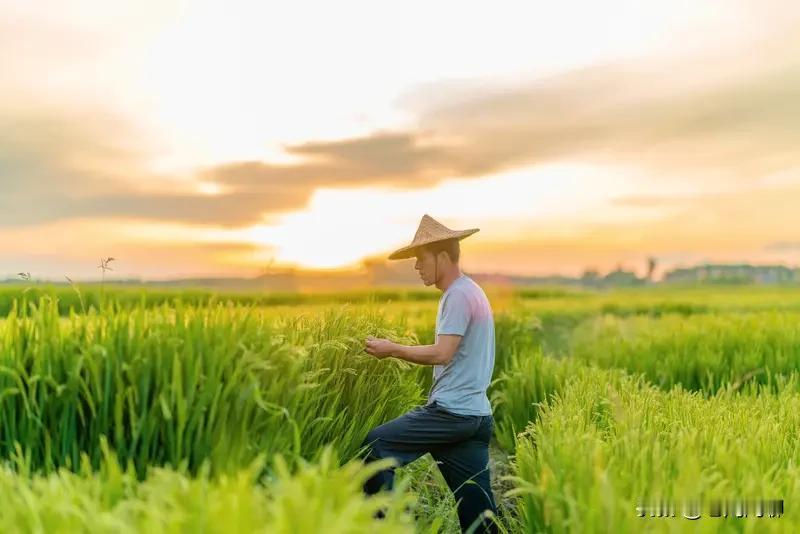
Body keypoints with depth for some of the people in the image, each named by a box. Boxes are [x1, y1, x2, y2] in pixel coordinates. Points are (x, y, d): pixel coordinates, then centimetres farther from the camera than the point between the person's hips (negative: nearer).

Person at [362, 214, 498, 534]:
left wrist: (393, 350, -11)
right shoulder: (470, 291, 19)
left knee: (376, 445, -1)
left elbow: (442, 354, -21)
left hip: (452, 412, -10)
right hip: (475, 415, 10)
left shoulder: (458, 294, -12)